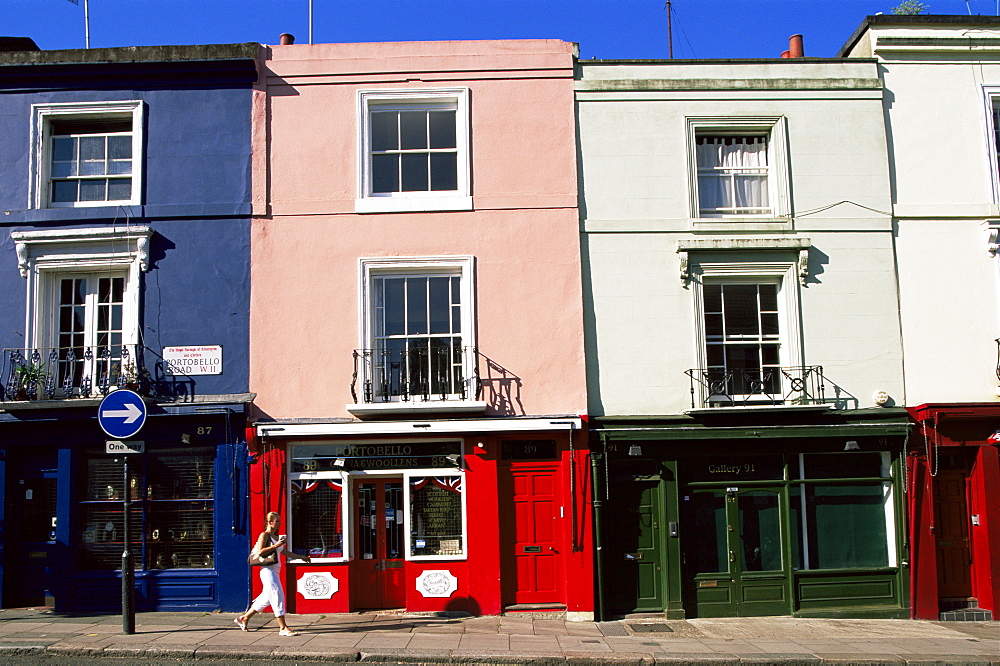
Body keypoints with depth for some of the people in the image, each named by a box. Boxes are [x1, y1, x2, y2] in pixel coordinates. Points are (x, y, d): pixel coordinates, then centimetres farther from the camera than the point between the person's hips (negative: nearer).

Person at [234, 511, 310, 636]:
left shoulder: (275, 537, 18)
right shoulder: (264, 535, -7)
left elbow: (285, 552, 23)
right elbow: (260, 552, -18)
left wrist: (301, 557, 21)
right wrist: (276, 545, -22)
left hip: (275, 571, 9)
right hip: (268, 570, -9)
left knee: (267, 598, 14)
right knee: (278, 597, -10)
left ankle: (243, 618, 26)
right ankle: (283, 628, -9)